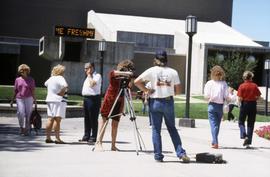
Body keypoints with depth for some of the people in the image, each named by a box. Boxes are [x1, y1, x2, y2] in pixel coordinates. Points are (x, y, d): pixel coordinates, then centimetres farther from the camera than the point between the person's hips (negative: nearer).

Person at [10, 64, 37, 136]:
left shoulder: (31, 80, 4)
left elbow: (33, 91, 0)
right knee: (20, 113, -13)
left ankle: (27, 129, 9)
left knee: (28, 114, -2)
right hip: (19, 99, 1)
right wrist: (12, 100, 14)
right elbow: (15, 91, 15)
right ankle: (21, 127, 6)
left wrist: (34, 100, -7)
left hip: (28, 98, -1)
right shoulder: (17, 80, 10)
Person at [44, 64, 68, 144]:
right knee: (57, 119, -8)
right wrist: (62, 92, -16)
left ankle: (48, 137, 14)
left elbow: (45, 84, 34)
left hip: (49, 99, 8)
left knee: (50, 119, 11)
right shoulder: (60, 78, -11)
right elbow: (65, 85, -29)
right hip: (58, 100, -8)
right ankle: (57, 139, -8)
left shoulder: (50, 78, 13)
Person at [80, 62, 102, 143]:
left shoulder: (97, 76, -7)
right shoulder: (88, 77, 20)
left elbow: (92, 84, -23)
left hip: (93, 98, -9)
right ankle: (86, 136, 19)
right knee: (87, 118, 11)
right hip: (86, 98, 9)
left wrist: (89, 75, -11)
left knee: (93, 119, -5)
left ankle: (93, 137, -1)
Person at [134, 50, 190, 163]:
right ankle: (181, 153, 8)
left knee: (156, 130, 7)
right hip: (169, 102, 2)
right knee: (172, 128, 13)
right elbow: (178, 90, 3)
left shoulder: (152, 71, -3)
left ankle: (158, 156, 8)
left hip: (155, 102, -1)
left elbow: (136, 81, -9)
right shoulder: (173, 72, 1)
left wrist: (146, 90, 0)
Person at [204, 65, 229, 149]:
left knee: (213, 124, -2)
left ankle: (215, 142, -12)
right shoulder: (224, 84, -3)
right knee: (217, 124, 16)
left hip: (212, 105, -2)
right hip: (220, 105, 2)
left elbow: (206, 96, -7)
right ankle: (214, 141, 27)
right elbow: (226, 96, -6)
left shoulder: (209, 83, -5)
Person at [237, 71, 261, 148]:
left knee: (241, 122, 13)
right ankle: (248, 141, 10)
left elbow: (240, 98, -14)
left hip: (244, 104, -2)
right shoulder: (255, 86, -3)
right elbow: (258, 96, -4)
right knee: (251, 124, 10)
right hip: (253, 105, 2)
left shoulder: (242, 86, -10)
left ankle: (244, 136, -11)